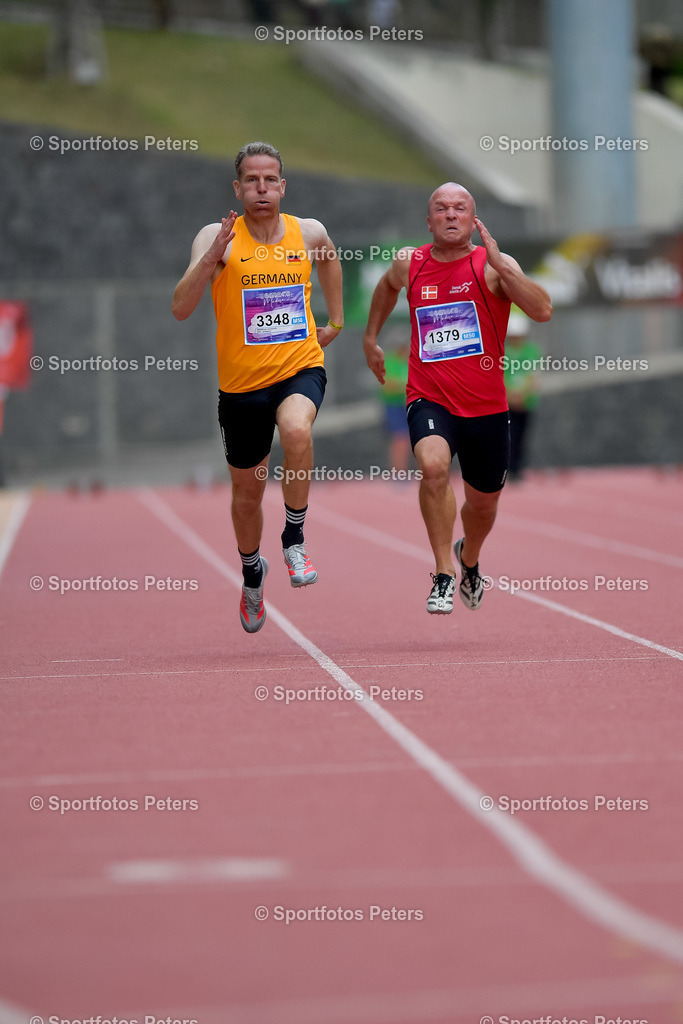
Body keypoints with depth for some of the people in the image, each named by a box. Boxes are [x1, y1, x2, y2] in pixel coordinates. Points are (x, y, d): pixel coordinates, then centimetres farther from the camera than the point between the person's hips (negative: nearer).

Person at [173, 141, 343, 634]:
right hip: (242, 381, 0)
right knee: (247, 492, 14)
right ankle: (252, 571, 44)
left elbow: (330, 259, 25)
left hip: (301, 367, 0)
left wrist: (336, 321, 23)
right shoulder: (217, 237, -11)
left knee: (296, 429, -35)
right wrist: (212, 257, -35)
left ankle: (295, 540, -15)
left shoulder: (309, 233, -1)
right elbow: (181, 308, -23)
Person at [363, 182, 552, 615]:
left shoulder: (494, 265, -9)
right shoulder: (409, 264, 1)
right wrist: (371, 338, 29)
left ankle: (468, 557, 53)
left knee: (483, 505, 17)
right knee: (434, 466, -32)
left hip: (486, 405, 0)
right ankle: (444, 575, -20)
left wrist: (498, 262, -30)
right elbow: (388, 286, 26)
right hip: (430, 400, 0)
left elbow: (543, 310, -25)